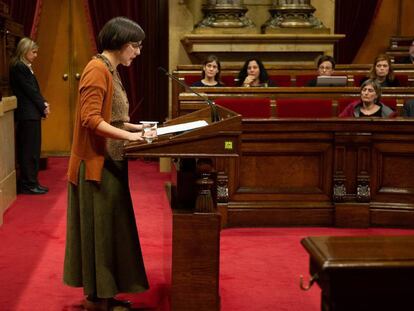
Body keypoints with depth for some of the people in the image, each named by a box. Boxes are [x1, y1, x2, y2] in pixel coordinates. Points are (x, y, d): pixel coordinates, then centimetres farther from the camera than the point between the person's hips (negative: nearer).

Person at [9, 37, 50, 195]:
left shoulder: (25, 67, 16)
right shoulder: (19, 67, -14)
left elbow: (34, 89, 15)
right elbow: (30, 90, -15)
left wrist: (43, 103, 1)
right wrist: (43, 107, -6)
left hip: (31, 114, 10)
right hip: (28, 114, -10)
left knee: (30, 150, 12)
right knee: (29, 150, -5)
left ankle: (29, 182, 17)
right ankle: (29, 184, 1)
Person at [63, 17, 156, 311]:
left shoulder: (110, 70, 14)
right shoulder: (97, 69, -15)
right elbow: (90, 119, -22)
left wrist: (138, 128, 9)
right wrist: (129, 136, -24)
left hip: (110, 162, 10)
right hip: (97, 164, -10)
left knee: (109, 227, 13)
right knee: (99, 227, -1)